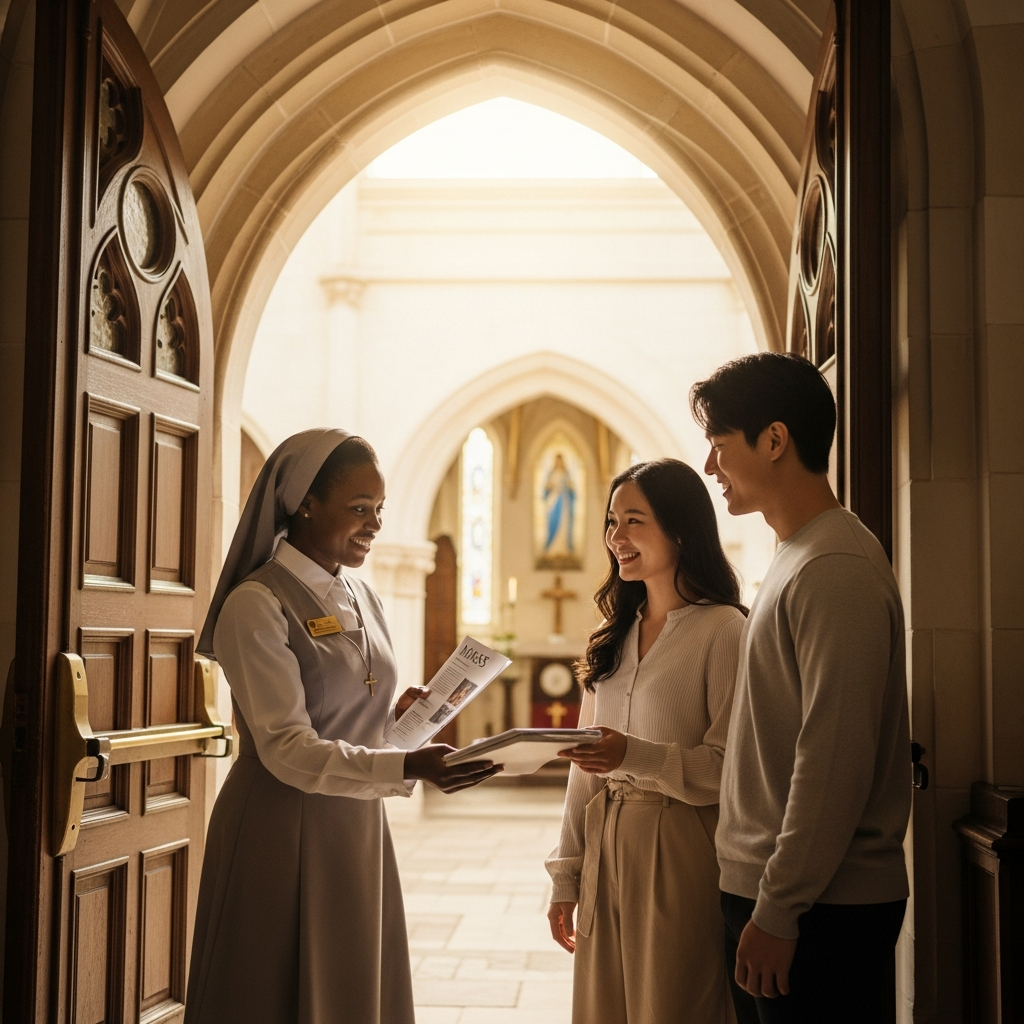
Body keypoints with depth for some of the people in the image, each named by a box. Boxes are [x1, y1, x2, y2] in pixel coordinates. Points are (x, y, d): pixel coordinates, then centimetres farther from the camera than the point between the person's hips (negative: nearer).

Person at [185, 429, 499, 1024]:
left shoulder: (362, 599, 10)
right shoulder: (257, 604, -14)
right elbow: (287, 749, -20)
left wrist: (397, 717, -2)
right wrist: (409, 767, -31)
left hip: (358, 828, 7)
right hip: (283, 834, -7)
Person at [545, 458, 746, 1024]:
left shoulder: (722, 631, -9)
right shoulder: (615, 636, 12)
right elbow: (587, 766, 13)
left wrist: (637, 756, -26)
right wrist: (566, 876, 12)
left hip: (680, 855, -6)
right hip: (605, 851, 6)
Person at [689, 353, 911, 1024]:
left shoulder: (836, 569, -17)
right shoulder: (797, 558, 14)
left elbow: (835, 760, -22)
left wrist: (778, 910, -18)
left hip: (821, 911, -9)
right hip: (765, 892, 9)